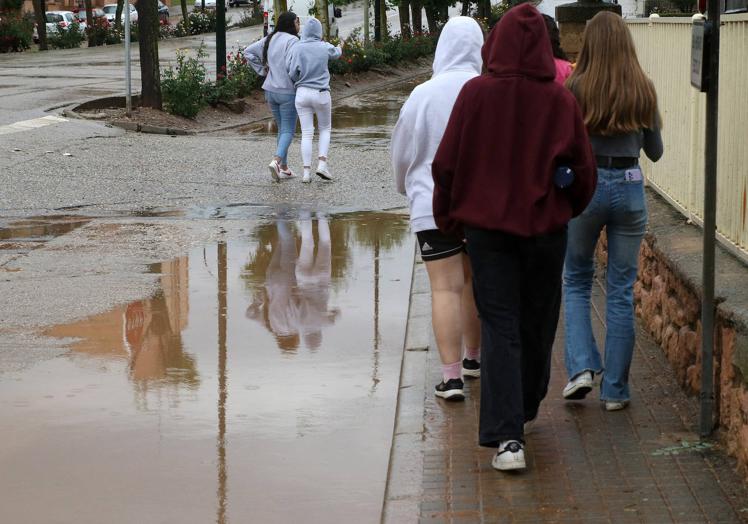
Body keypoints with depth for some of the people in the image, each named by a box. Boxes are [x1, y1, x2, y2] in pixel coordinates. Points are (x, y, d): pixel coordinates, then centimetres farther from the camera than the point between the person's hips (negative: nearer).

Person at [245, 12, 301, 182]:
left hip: (270, 90, 7)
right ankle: (276, 161, -24)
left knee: (282, 129, 17)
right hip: (288, 91, -7)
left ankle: (284, 168, 18)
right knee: (288, 131, -3)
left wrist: (262, 70, 13)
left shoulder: (270, 39, 9)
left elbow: (248, 51, 14)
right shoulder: (292, 40, -14)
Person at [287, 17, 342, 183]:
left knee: (306, 133, 5)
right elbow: (336, 53, 18)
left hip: (302, 93, 1)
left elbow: (292, 73, -11)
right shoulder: (325, 48, -5)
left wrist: (300, 81, 11)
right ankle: (322, 163, 1)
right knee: (325, 128, 17)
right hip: (321, 94, -1)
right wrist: (340, 48, 42)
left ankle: (307, 171, 0)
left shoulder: (297, 48, -6)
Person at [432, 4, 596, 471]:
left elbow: (447, 163, -4)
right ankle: (526, 410, 37)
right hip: (546, 227, 1)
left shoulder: (476, 94, -9)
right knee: (537, 323, 18)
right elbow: (584, 170, -2)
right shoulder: (561, 100, -8)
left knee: (499, 327, -1)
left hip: (487, 225, -1)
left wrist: (447, 216, 12)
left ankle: (507, 436, -13)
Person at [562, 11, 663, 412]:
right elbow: (655, 151, 9)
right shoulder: (644, 91, -1)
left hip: (584, 186, -1)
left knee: (576, 282, 16)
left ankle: (581, 368, -1)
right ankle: (615, 389, 11)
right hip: (629, 188, 2)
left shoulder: (576, 89, -8)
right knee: (621, 290, 8)